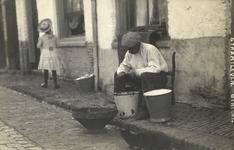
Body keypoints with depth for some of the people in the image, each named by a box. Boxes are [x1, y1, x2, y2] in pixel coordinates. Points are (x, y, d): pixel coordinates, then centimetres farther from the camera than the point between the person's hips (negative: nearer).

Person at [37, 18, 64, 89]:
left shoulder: (42, 37, -6)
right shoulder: (54, 37, -2)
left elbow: (38, 46, -2)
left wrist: (39, 41, 18)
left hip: (45, 53, -1)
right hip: (53, 54, 1)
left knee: (46, 70, 9)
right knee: (54, 70, 5)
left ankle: (45, 83, 18)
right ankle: (55, 84, 5)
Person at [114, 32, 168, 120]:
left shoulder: (150, 49, -20)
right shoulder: (129, 53, 3)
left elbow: (156, 68, -30)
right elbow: (124, 65, 14)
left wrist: (137, 71, -32)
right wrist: (121, 71, -11)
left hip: (159, 77, -7)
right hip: (141, 78, 7)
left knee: (145, 76, -41)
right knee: (118, 75, -4)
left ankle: (145, 109, -31)